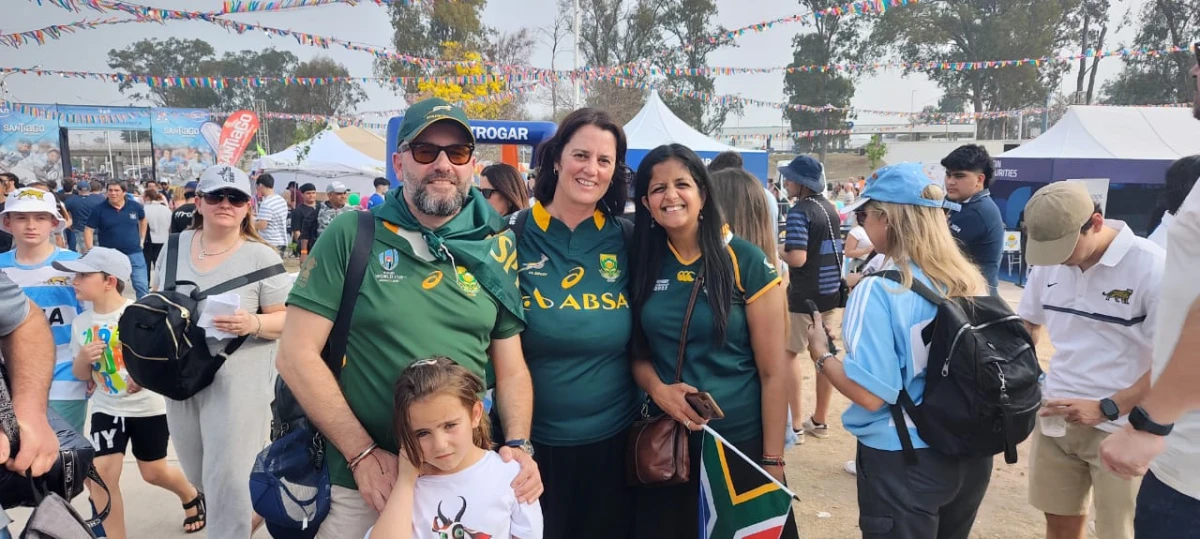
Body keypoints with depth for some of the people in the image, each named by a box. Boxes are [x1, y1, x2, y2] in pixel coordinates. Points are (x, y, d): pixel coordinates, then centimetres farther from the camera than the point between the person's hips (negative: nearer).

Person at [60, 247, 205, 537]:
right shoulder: (81, 323, -2)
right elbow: (81, 375, 7)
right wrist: (83, 358, -15)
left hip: (148, 406, -3)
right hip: (107, 409, 4)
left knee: (154, 473, 10)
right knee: (100, 474, -6)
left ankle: (192, 496, 41)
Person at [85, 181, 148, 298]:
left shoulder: (135, 206, -2)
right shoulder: (99, 209, -8)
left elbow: (143, 220, 19)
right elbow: (88, 230, -5)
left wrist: (142, 239, 13)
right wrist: (91, 252, -13)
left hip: (135, 253, 1)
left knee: (142, 286, 3)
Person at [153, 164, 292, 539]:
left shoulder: (261, 257, -10)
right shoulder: (175, 246, 5)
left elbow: (287, 319, -10)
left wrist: (253, 324, -28)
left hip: (237, 379, -6)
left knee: (227, 478, -3)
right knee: (197, 475, 20)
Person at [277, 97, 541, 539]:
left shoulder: (495, 251, 1)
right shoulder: (352, 236, -8)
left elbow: (511, 366, 6)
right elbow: (296, 355, -9)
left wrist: (519, 445, -8)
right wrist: (363, 453, -13)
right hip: (365, 484, -2)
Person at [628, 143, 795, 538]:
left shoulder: (746, 262, -10)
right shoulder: (642, 263, 0)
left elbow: (773, 371, -9)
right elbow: (637, 350, 8)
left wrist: (773, 460, -9)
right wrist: (657, 388, -13)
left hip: (741, 441, -3)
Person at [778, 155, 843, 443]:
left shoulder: (799, 211, -16)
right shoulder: (830, 208, 9)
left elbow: (797, 258, -24)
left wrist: (777, 250, -6)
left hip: (805, 296, -8)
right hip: (831, 292, 8)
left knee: (789, 354, 4)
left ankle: (795, 424, 6)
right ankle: (819, 420, 24)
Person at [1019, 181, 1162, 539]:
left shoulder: (1154, 267, -14)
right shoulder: (1047, 262, 2)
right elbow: (1027, 324, 17)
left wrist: (1107, 409, -20)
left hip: (1121, 428, -5)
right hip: (1055, 418, 5)